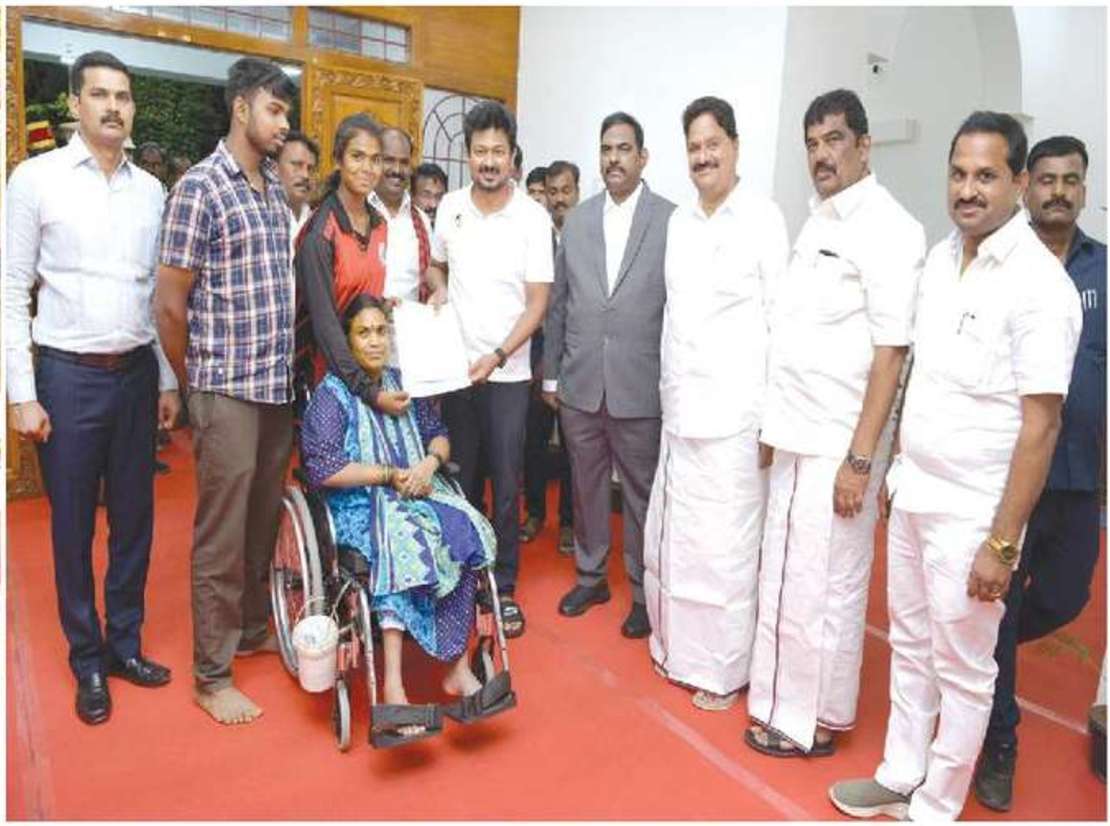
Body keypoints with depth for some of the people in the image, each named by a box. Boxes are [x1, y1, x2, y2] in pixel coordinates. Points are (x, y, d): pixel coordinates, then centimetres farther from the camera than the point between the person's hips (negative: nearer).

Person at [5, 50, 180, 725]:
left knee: (135, 518, 11)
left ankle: (125, 643, 28)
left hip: (137, 373, 4)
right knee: (73, 526, 7)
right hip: (69, 375, -3)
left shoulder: (151, 189, 7)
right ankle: (88, 660, 24)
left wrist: (168, 380, 9)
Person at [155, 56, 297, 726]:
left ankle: (252, 630, 35)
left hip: (279, 384, 6)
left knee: (265, 521, 16)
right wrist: (194, 386, 1)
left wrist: (285, 366, 15)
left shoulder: (277, 188, 12)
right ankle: (212, 676, 17)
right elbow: (170, 303, -9)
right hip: (228, 389, -6)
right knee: (223, 535, 2)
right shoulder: (200, 187, -9)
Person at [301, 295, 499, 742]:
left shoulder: (402, 382, 16)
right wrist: (390, 475, -14)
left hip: (415, 493, 5)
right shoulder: (331, 394, -2)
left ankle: (458, 667, -18)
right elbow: (322, 469, -12)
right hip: (359, 505, -5)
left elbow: (437, 433, 17)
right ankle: (393, 683, -33)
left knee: (466, 531, -23)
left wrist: (430, 461, -7)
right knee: (404, 542, -36)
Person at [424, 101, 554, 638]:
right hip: (453, 366, 3)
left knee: (505, 485, 4)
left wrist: (497, 356, -18)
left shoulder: (533, 218, -6)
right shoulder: (450, 206, 4)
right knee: (459, 478, 11)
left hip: (507, 372, -3)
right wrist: (438, 289, -4)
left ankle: (504, 588, 18)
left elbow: (537, 302, -8)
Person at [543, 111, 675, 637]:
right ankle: (590, 577, 34)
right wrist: (551, 373, 9)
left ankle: (643, 592, 26)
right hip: (580, 385, 4)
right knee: (586, 485, 16)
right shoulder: (577, 221, 8)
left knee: (641, 492, 8)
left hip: (641, 387, -3)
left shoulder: (671, 220, -4)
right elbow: (558, 303, 10)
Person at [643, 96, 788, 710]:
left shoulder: (763, 218, -5)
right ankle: (677, 646, 31)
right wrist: (669, 395, 11)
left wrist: (774, 417, -9)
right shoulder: (679, 221, 13)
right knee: (669, 537, 12)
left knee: (724, 545, 2)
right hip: (680, 411, 6)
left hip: (735, 415, -6)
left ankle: (723, 670, 20)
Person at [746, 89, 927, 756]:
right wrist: (778, 423, 12)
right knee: (789, 573, 16)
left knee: (822, 582, 3)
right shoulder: (819, 221, 13)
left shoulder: (888, 229, -11)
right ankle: (793, 697, 34)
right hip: (798, 436, 8)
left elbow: (891, 351, -16)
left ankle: (815, 720, 21)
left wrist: (860, 458, -18)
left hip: (839, 444, -8)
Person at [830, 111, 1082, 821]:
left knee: (963, 670, 10)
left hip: (971, 513, -7)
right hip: (913, 495, 7)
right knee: (910, 648, 20)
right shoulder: (942, 258, 5)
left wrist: (1002, 543, -16)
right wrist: (898, 466, 15)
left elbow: (1040, 426, -17)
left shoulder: (1040, 283, -16)